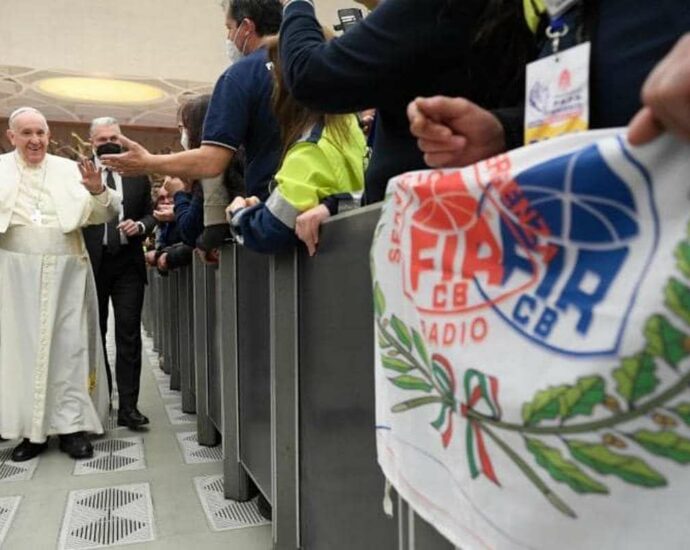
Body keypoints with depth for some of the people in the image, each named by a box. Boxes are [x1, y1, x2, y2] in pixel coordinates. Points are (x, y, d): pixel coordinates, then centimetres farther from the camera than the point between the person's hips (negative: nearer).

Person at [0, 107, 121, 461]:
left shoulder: (70, 169, 7)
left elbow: (103, 214, 3)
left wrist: (98, 191, -17)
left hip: (65, 271, 0)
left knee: (69, 345, 2)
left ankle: (71, 426, 9)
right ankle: (31, 429, 16)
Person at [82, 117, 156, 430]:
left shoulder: (138, 175, 9)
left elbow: (150, 214, 11)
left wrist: (140, 226, -7)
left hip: (128, 263, 1)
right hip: (92, 262, 0)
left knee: (129, 334, -2)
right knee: (94, 333, 11)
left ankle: (128, 406, 1)